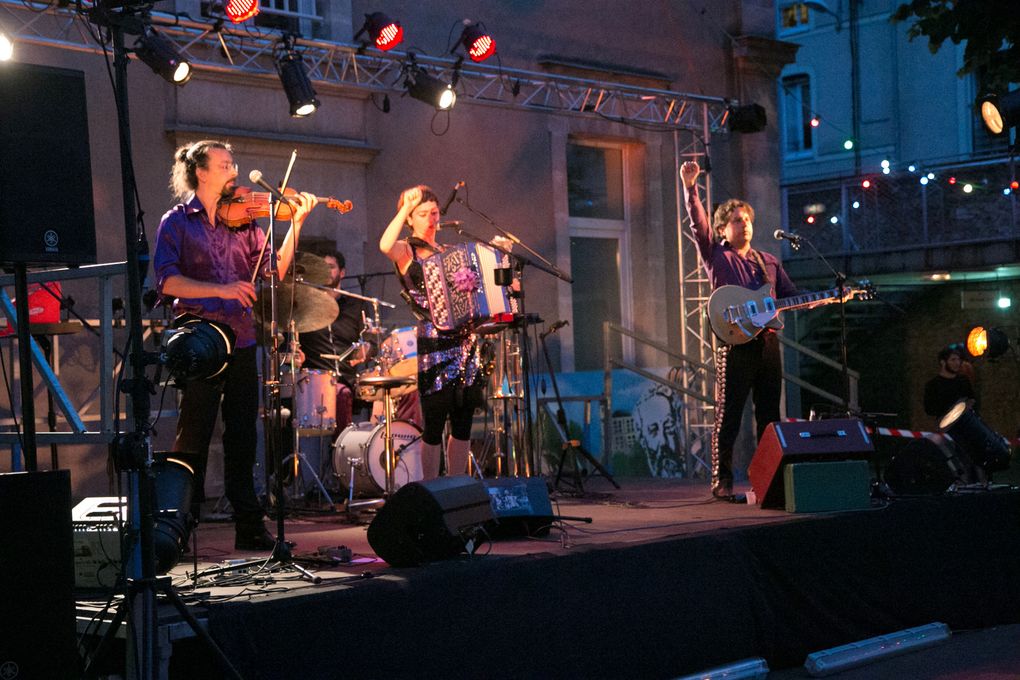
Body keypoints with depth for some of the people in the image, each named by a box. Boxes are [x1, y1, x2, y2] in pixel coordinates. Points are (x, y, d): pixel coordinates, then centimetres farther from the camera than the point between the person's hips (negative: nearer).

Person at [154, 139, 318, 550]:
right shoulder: (177, 222, 0)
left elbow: (274, 270, 2)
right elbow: (167, 281, -12)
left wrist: (297, 222, -6)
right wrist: (219, 290, -23)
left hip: (241, 343, 4)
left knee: (242, 438, 9)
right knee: (194, 438, 0)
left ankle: (249, 527, 16)